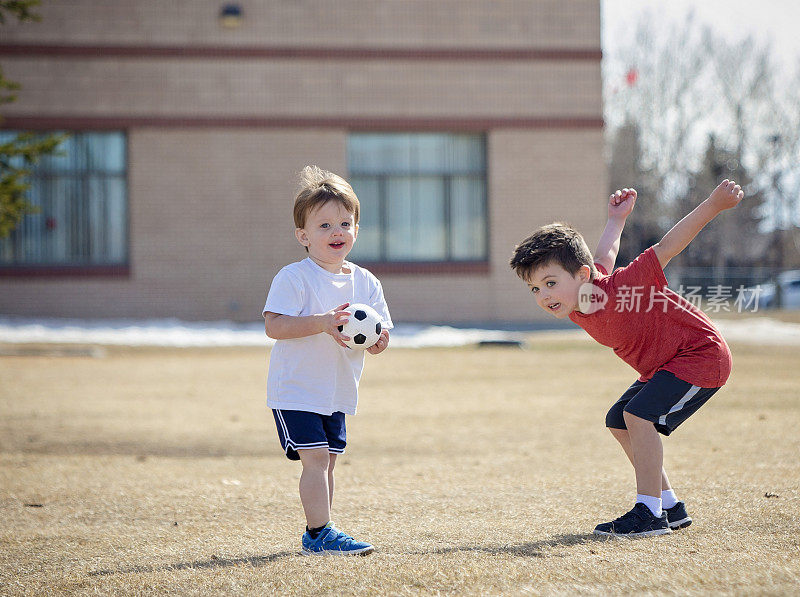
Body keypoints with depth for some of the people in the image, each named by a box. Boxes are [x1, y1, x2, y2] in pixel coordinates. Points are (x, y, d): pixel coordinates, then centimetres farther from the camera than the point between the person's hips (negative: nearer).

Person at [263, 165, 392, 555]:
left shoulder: (366, 283, 5)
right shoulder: (293, 278, -13)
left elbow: (380, 336, 8)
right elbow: (273, 326, -20)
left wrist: (376, 339, -17)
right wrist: (321, 323, -30)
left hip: (339, 392, 6)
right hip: (296, 389, -6)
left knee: (327, 460, 11)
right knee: (315, 457, -13)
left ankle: (317, 535, 21)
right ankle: (320, 533, -8)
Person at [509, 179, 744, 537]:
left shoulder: (619, 287, -30)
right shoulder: (578, 308, -6)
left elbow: (666, 247, -31)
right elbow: (605, 255, 13)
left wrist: (714, 205, -36)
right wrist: (616, 220, 29)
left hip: (702, 355, -10)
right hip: (661, 367, 10)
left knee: (638, 414, -23)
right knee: (618, 421, 11)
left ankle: (649, 513, -18)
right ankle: (669, 506, 19)